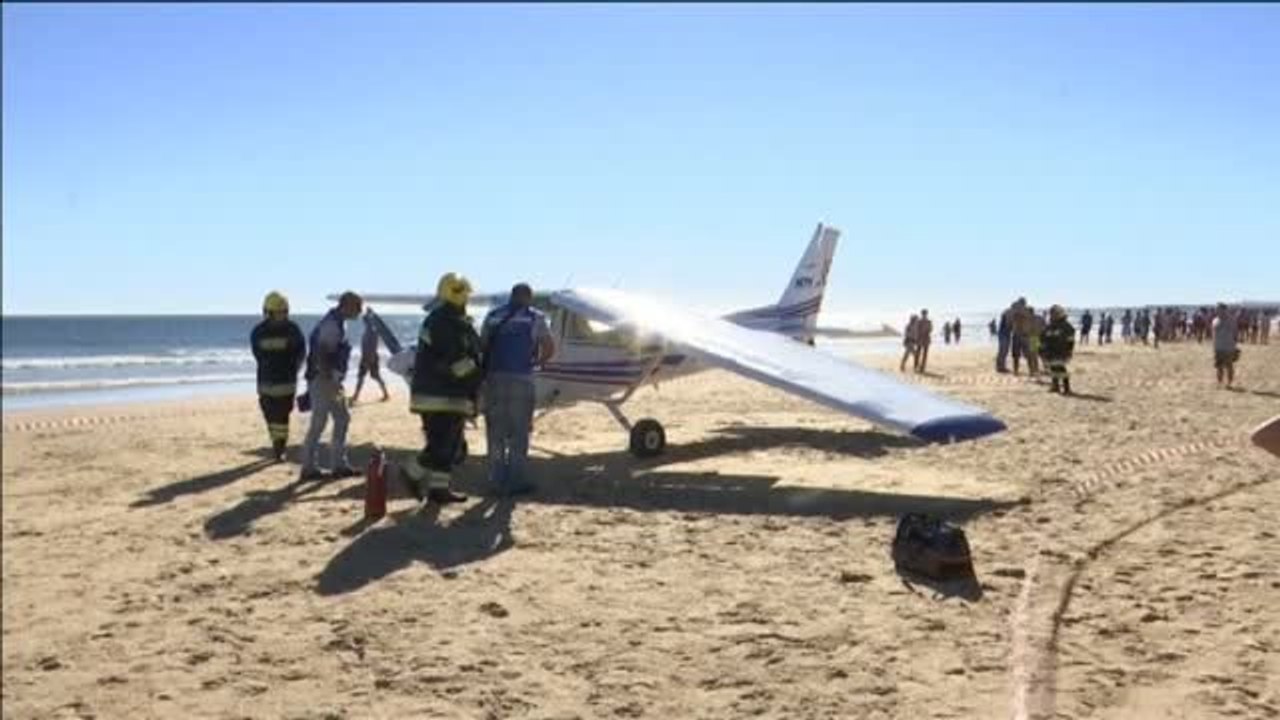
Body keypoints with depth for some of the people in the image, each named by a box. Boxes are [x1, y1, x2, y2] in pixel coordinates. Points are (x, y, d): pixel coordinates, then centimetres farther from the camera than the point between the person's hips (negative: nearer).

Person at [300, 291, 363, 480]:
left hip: (331, 379, 10)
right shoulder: (331, 324, -17)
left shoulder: (338, 323, 14)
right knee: (318, 423, -4)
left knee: (342, 418, 11)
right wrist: (329, 382, -27)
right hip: (323, 379, -10)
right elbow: (321, 355, -25)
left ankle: (339, 464, 16)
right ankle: (308, 468, 3)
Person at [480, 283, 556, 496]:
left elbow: (482, 346, 8)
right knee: (519, 432, 4)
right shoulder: (535, 317, 4)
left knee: (495, 431, 10)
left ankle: (498, 480, 12)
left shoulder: (492, 316, 14)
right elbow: (549, 348, -3)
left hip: (494, 377, 3)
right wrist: (535, 362, 13)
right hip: (521, 378, -3)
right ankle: (515, 480, 4)